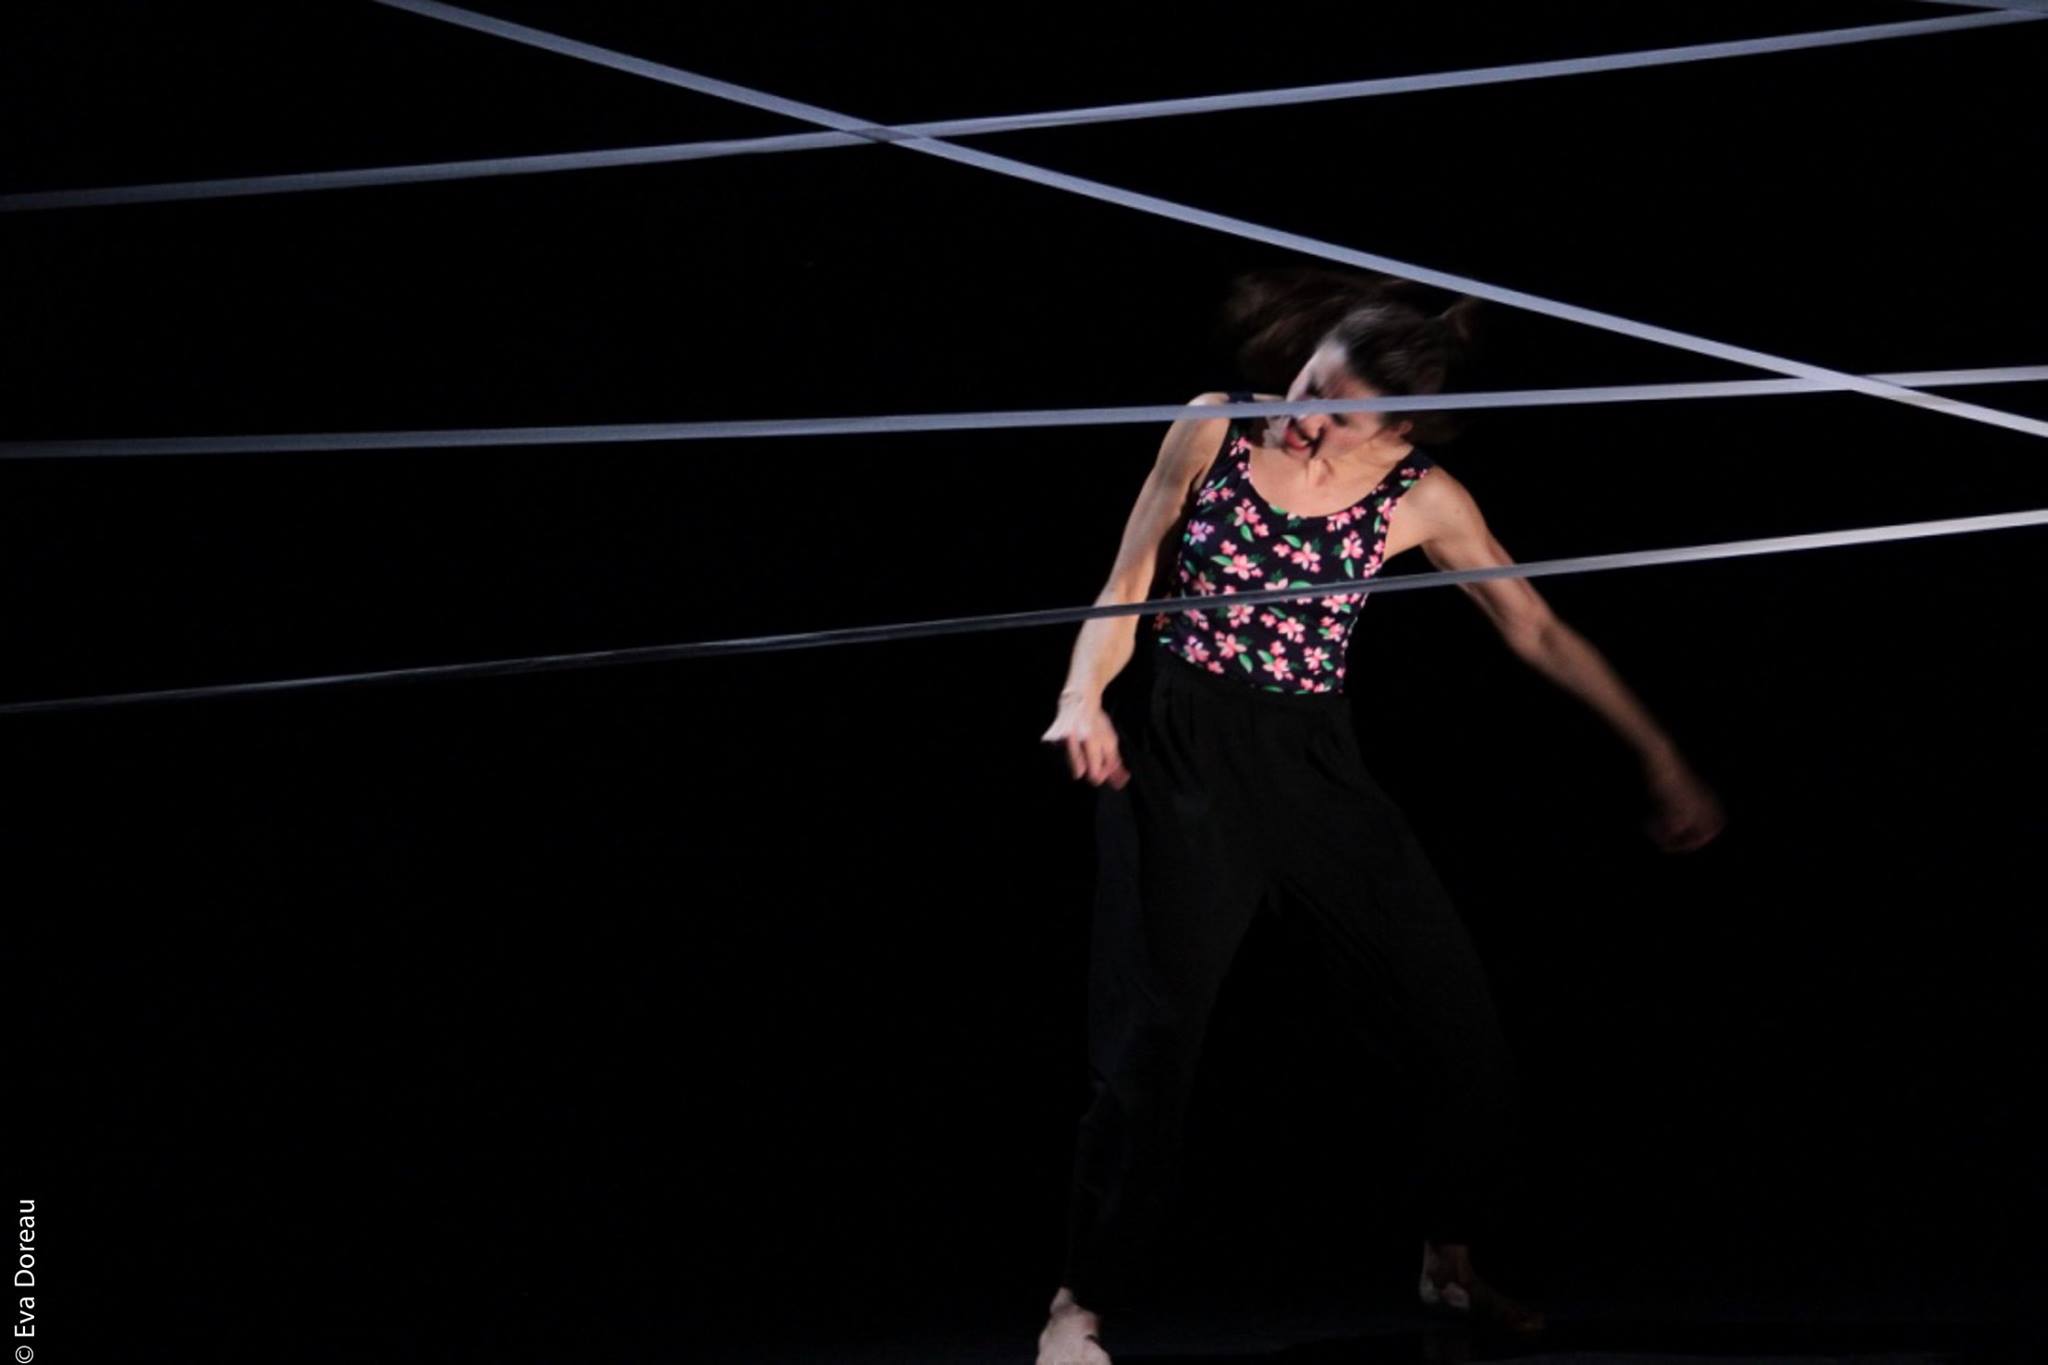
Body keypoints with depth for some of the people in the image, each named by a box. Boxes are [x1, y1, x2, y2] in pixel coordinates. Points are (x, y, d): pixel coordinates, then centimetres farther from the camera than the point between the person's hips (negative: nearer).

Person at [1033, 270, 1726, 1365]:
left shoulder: (1421, 499, -2)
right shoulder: (1215, 425, -3)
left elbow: (1538, 632, 5)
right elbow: (1127, 586, 1)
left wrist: (1660, 758, 3)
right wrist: (1084, 695, -17)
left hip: (1319, 773, 2)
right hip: (1185, 762, -2)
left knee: (1466, 1039, 2)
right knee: (1148, 1049, -12)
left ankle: (1449, 1264, 28)